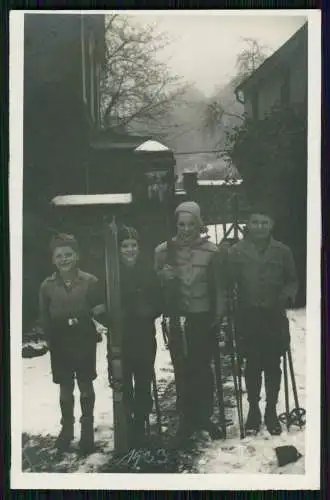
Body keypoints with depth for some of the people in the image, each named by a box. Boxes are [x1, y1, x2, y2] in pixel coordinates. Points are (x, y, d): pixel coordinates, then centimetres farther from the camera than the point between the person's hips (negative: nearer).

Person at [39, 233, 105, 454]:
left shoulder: (90, 282, -9)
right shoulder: (47, 286, -4)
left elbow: (100, 309, -4)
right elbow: (45, 319, 0)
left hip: (85, 344, -1)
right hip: (60, 346, 1)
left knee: (86, 386, 10)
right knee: (65, 388, 12)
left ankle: (87, 428, 26)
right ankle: (67, 427, 30)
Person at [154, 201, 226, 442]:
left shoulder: (211, 250, -4)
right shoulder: (163, 250, 0)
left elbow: (219, 286, 3)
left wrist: (219, 313, -3)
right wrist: (163, 277, -15)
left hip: (203, 318, -1)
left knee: (203, 368, 7)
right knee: (182, 370, 7)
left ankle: (204, 416, 24)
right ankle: (187, 418, 22)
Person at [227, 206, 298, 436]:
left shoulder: (282, 251, 1)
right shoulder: (236, 252, -2)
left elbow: (292, 280, 9)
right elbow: (227, 283, 0)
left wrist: (287, 296, -9)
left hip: (274, 317, 1)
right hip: (248, 318, -1)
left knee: (273, 365, 8)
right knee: (253, 366, 8)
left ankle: (271, 411, 24)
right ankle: (253, 410, 23)